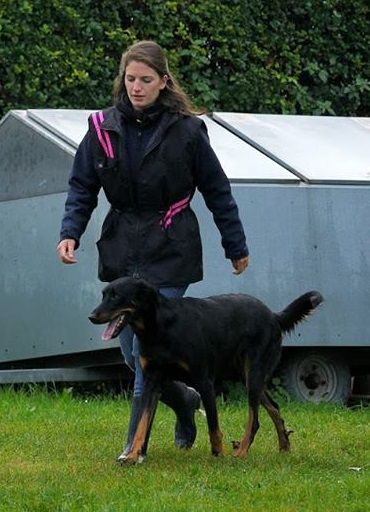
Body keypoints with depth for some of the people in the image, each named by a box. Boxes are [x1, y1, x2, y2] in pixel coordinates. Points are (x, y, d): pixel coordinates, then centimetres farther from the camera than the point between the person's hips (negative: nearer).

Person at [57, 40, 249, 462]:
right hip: (122, 250, 4)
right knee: (131, 352, 10)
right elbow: (82, 187, 7)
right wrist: (71, 233, -10)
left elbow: (216, 190, 3)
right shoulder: (103, 128, 2)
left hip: (170, 253, -4)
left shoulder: (186, 130, -6)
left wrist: (236, 247, 9)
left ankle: (136, 443, -2)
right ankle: (184, 401, 35)